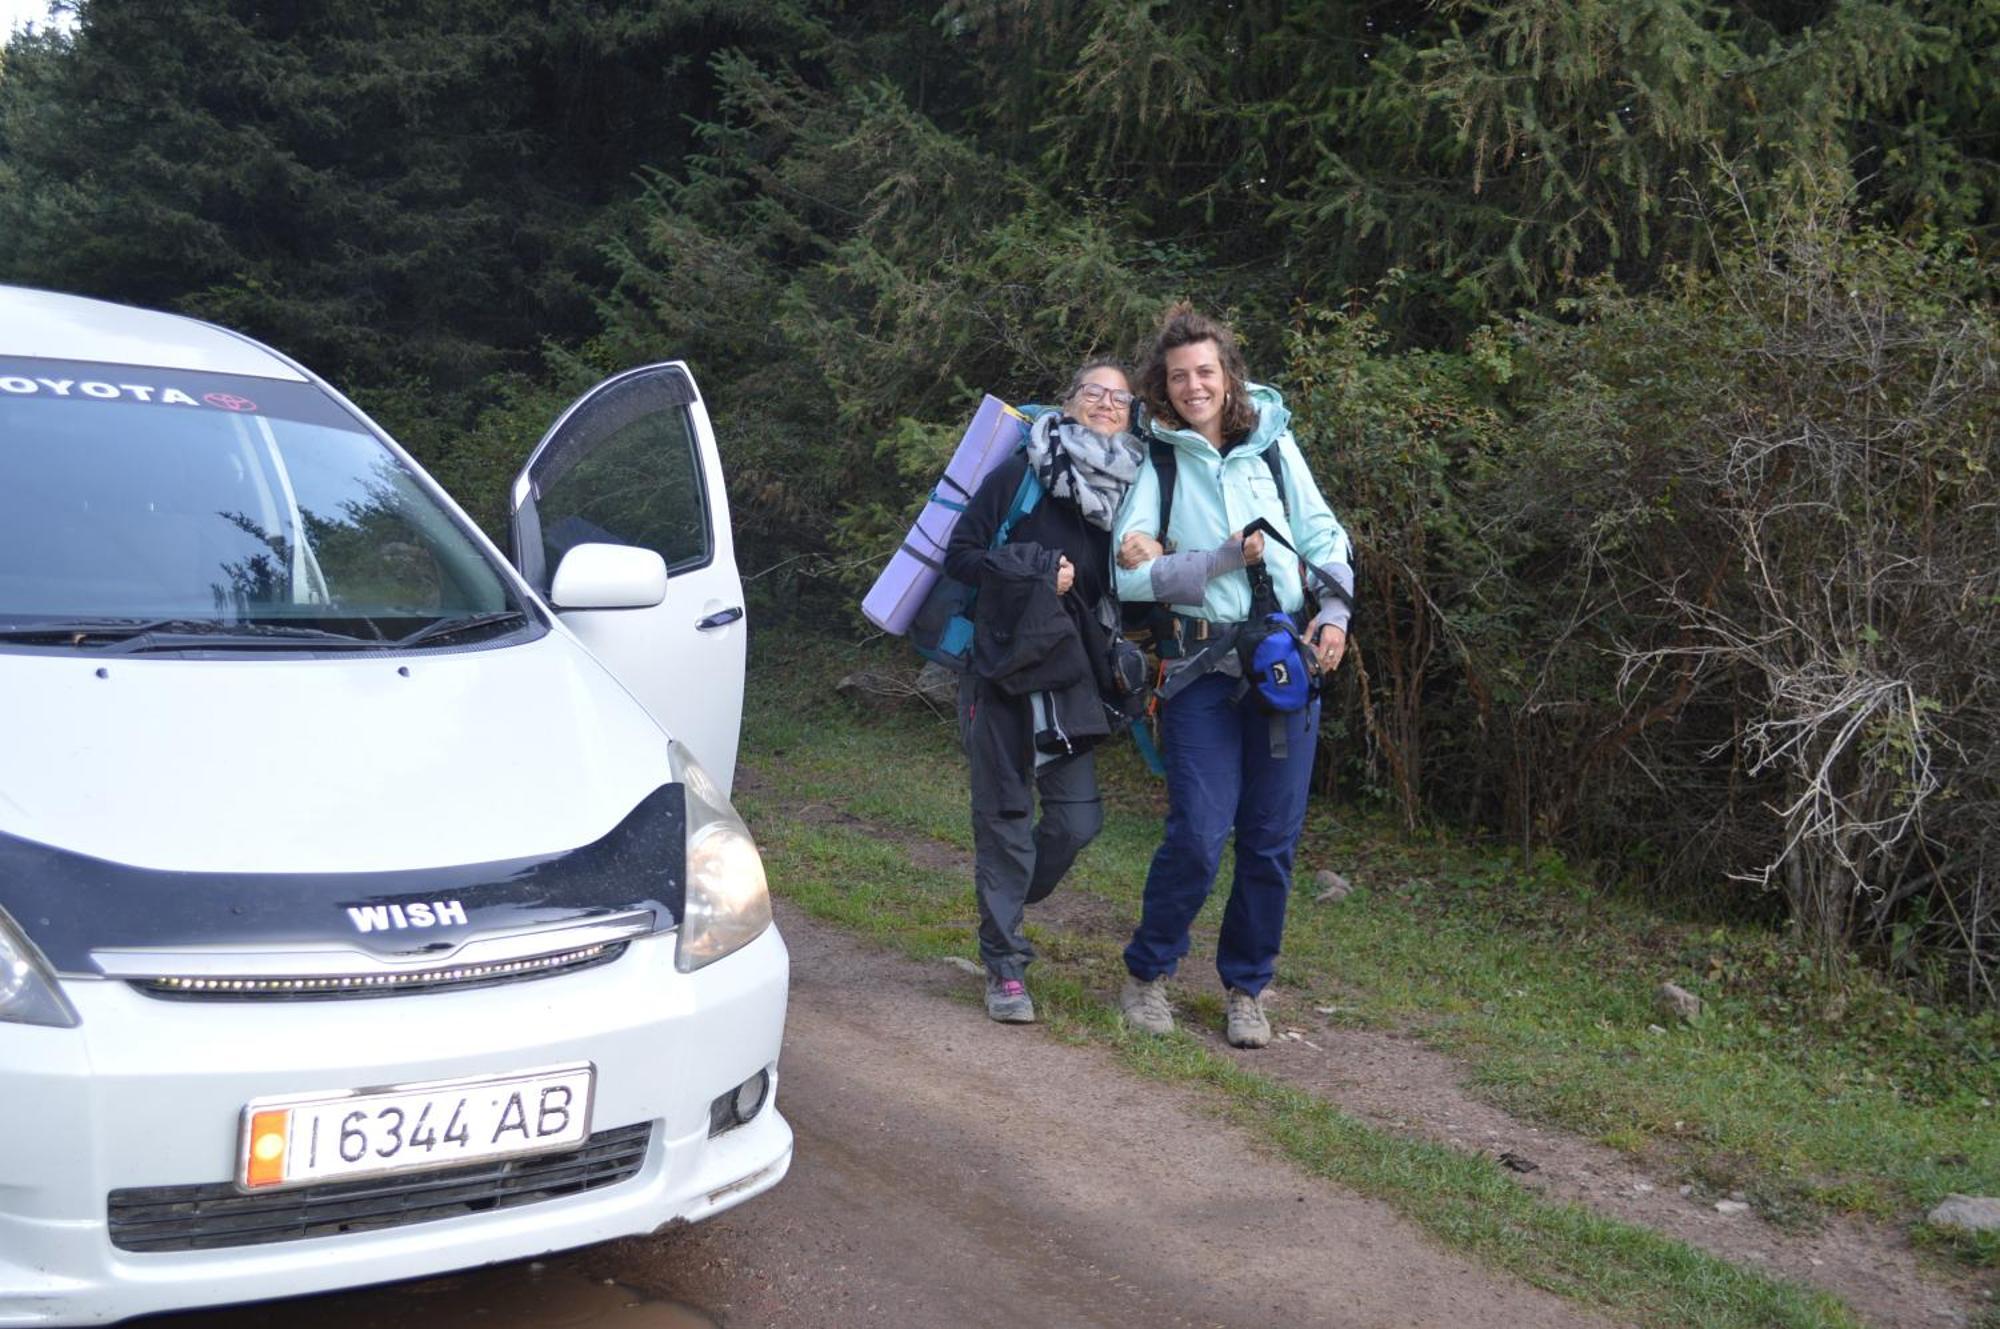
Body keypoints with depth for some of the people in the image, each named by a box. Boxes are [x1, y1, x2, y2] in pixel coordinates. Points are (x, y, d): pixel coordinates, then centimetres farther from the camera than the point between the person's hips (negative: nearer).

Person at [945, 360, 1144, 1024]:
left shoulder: (1130, 490, 8)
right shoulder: (1019, 474, -4)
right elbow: (960, 554, -5)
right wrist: (1034, 576, -14)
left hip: (1071, 677, 4)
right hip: (1002, 669, -4)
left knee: (1077, 820, 0)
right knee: (1004, 815, -1)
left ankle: (1002, 904, 29)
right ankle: (1004, 965, 10)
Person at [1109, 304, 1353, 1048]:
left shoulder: (1274, 443, 8)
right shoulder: (1156, 463, 0)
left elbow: (1323, 534, 12)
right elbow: (1130, 576, -9)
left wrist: (1335, 610, -3)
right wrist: (1224, 559, -13)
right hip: (1201, 665, -3)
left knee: (1272, 838, 6)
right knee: (1199, 834, -8)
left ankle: (1246, 987, 23)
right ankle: (1146, 973, 15)